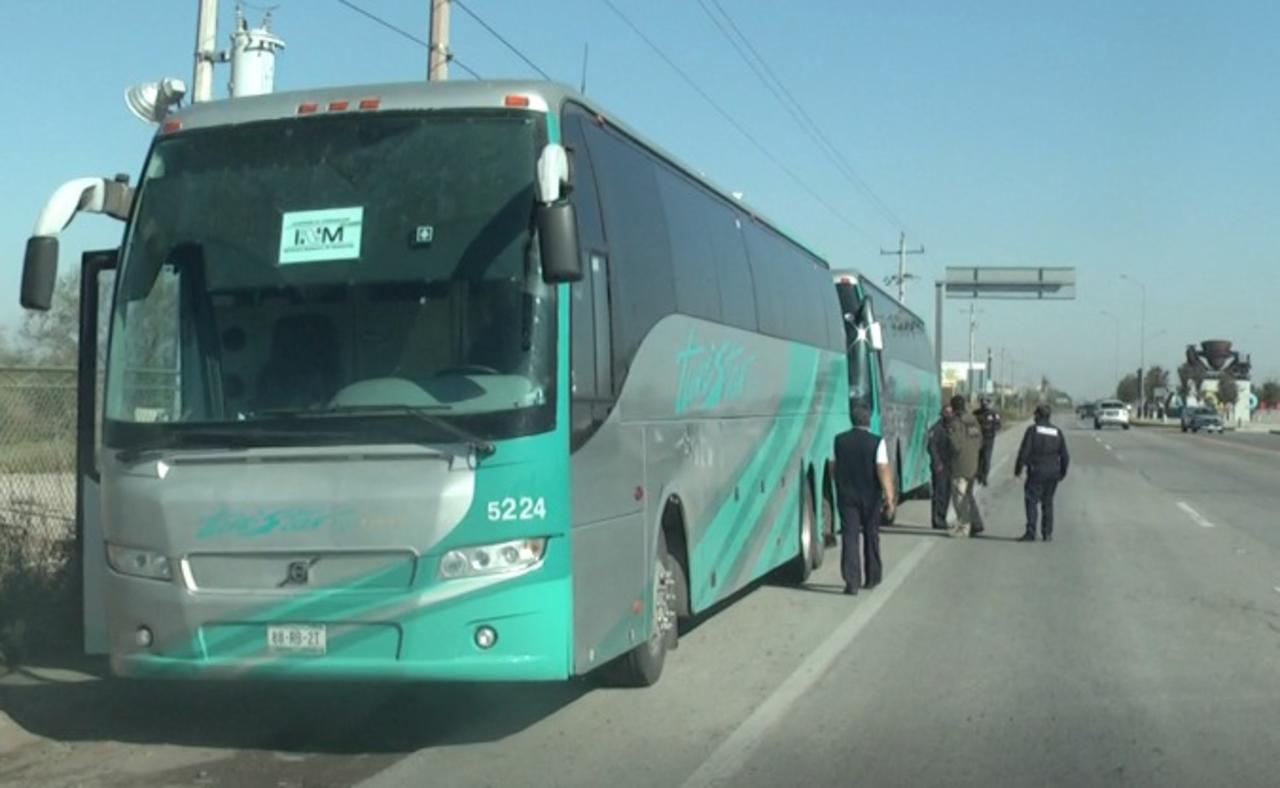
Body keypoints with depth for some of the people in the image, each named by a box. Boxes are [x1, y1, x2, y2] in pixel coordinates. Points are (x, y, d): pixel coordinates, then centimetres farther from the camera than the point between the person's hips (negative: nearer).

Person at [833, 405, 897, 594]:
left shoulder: (840, 440, -1)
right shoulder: (877, 442, -11)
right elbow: (883, 470, -17)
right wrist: (889, 497, -15)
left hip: (846, 495, 1)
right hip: (870, 496, -1)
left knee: (849, 537, 0)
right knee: (871, 536, 16)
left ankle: (852, 582, -8)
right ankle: (872, 577, 27)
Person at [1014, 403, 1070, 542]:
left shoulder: (1032, 430, -5)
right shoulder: (1057, 432, 8)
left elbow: (1024, 451, -10)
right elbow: (1065, 456, 8)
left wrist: (1018, 469, -1)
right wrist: (1062, 472, 20)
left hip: (1036, 471, -5)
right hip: (1053, 472, 5)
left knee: (1031, 501, -4)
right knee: (1047, 502, 14)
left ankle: (1031, 532, -13)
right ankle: (1047, 533, 13)